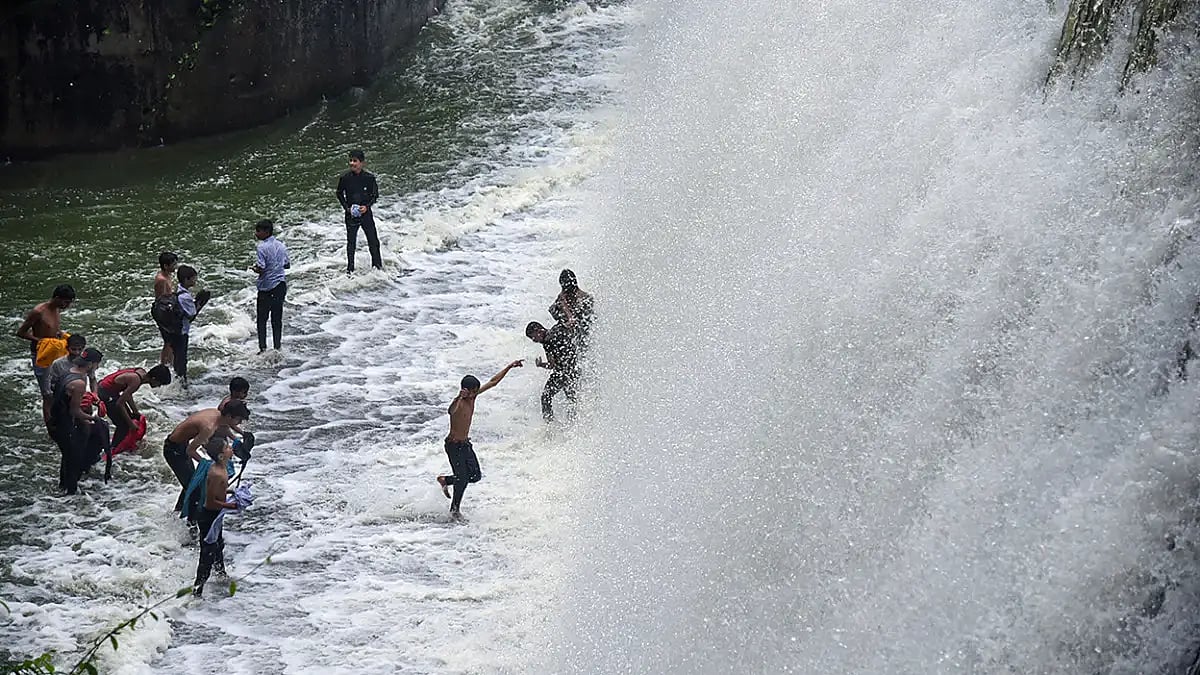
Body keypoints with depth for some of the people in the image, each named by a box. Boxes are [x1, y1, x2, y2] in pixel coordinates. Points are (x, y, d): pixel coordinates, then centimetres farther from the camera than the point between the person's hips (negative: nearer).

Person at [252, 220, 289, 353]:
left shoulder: (262, 247, -15)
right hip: (281, 285, 6)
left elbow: (261, 269, -21)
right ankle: (277, 348, 13)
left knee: (262, 319, 4)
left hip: (267, 288, -6)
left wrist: (254, 268, -1)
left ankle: (263, 348, 1)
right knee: (277, 319, 11)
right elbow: (287, 264, 14)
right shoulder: (281, 245, 6)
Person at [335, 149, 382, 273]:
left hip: (366, 212, 0)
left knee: (373, 240, 1)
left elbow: (375, 194, 4)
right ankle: (350, 268, 13)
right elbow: (339, 194, 7)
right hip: (351, 214, 0)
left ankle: (377, 265, 14)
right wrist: (347, 207, -5)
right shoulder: (345, 178, -5)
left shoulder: (369, 177, -5)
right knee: (351, 242, 4)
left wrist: (367, 206, -11)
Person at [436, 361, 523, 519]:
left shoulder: (473, 397, -1)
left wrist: (510, 367, 8)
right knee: (463, 478, -4)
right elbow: (452, 411, -50)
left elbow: (493, 382, 7)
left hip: (466, 444, 8)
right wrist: (460, 397, -70)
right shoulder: (458, 402, -24)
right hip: (453, 445, -8)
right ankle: (454, 509, 14)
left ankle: (445, 480, 31)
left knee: (475, 476, 10)